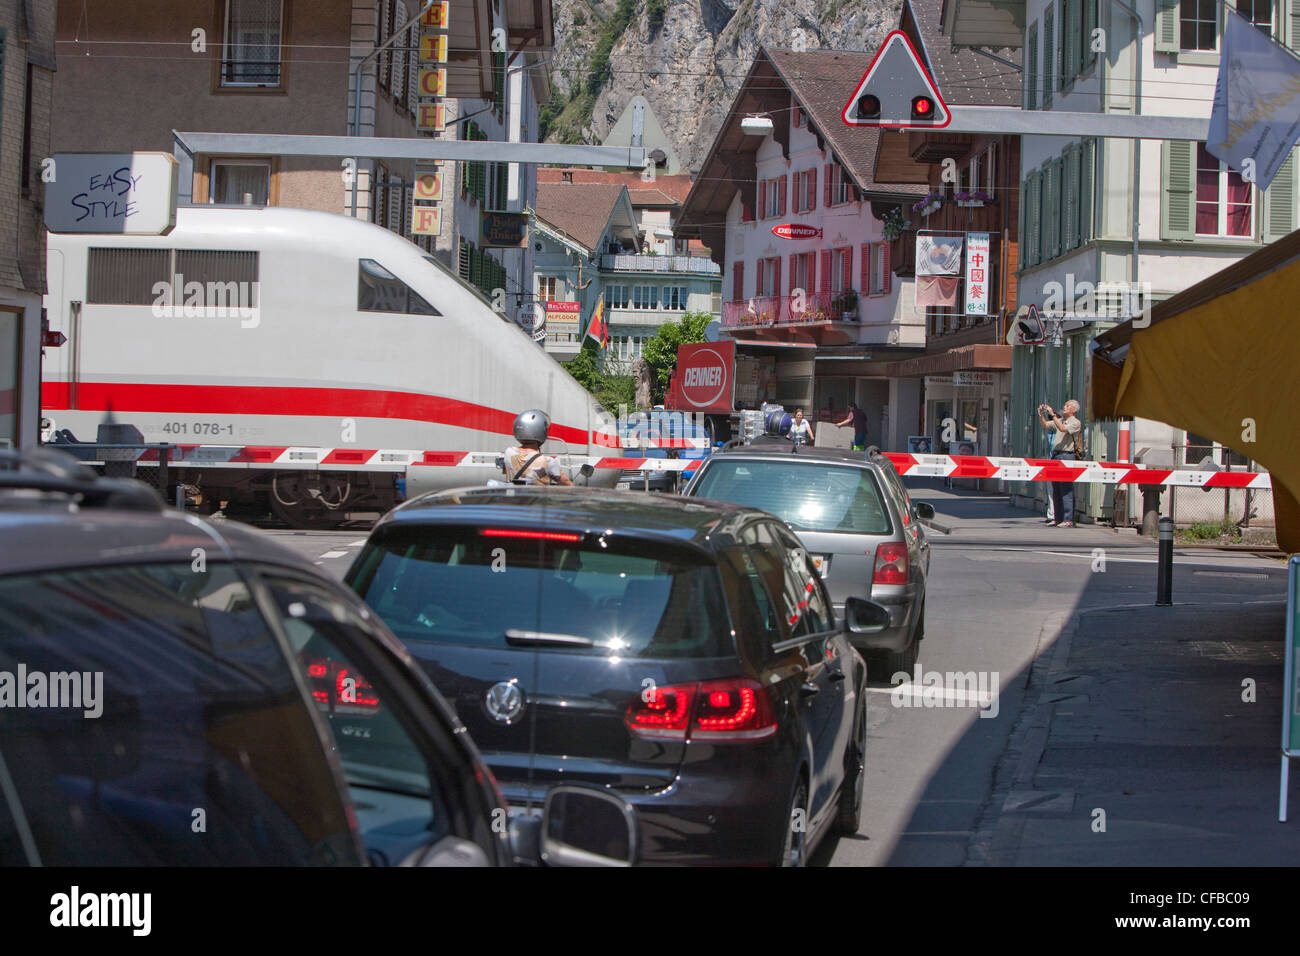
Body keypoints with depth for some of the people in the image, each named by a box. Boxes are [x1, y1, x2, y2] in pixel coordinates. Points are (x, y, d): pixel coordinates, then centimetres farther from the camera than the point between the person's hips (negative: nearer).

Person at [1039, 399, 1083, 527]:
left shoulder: (1076, 423, -5)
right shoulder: (1060, 420, 18)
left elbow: (1063, 428, -19)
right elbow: (1045, 424, 20)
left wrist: (1052, 414, -20)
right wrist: (1041, 414, 2)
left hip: (1067, 456, -8)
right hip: (1056, 455, 8)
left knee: (1066, 489, -10)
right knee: (1056, 489, 7)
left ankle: (1068, 520, -11)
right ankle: (1058, 518, 12)